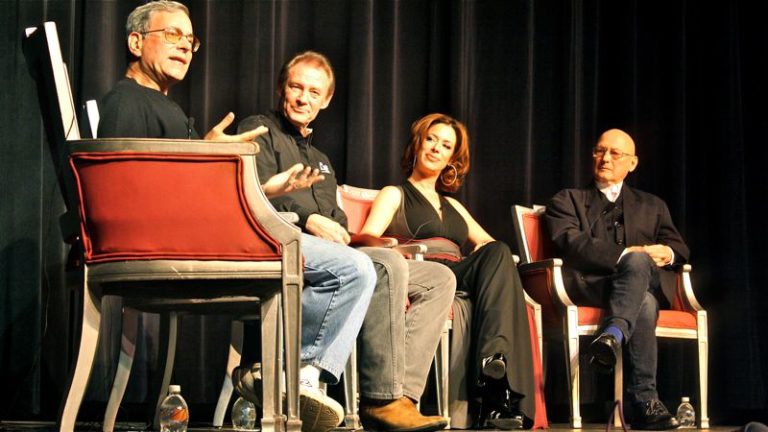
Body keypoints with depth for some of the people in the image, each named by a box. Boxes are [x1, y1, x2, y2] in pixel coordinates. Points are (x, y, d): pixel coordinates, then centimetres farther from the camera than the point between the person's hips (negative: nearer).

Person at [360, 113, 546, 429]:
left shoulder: (453, 206, 36)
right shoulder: (395, 195, 20)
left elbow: (488, 243, 26)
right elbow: (367, 239, 2)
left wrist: (484, 254, 1)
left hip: (459, 275, 4)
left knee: (498, 253, -30)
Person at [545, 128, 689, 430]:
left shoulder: (652, 206, 31)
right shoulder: (567, 200, 20)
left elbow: (680, 249, 19)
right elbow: (573, 244, 0)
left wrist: (667, 253, -8)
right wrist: (628, 254, -14)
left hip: (645, 282, 2)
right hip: (589, 286, -2)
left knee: (638, 262, -37)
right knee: (643, 303, -36)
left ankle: (612, 335, -54)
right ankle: (645, 402, -45)